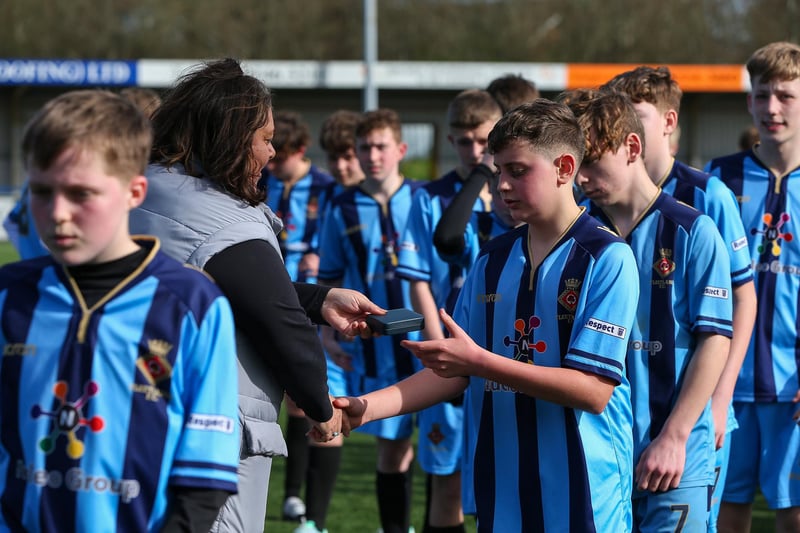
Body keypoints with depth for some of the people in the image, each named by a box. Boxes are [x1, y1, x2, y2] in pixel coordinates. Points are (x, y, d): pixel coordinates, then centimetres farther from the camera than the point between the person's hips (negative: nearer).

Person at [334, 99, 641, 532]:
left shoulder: (607, 258, -8)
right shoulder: (491, 260, 10)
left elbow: (594, 390, -17)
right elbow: (456, 374, 12)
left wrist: (480, 361, -20)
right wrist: (366, 408, -2)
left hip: (584, 497, -5)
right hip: (500, 493, 5)